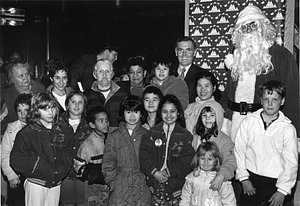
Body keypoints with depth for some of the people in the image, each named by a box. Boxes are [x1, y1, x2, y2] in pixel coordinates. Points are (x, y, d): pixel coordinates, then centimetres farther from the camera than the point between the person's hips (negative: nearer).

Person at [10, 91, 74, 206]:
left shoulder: (60, 130, 8)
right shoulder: (26, 133, -8)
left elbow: (69, 150, 21)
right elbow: (16, 160, -10)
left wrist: (64, 165, 5)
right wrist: (37, 163, -15)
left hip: (56, 185, 4)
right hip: (36, 185, -4)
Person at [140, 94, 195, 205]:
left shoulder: (186, 135, 2)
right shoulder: (151, 134, 6)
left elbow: (187, 161, -6)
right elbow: (144, 157, -1)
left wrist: (169, 172, -15)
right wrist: (154, 172, -15)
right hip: (155, 186, 1)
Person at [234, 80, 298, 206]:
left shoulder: (288, 129, -4)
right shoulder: (248, 122, -1)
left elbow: (291, 163, -4)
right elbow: (239, 152, 1)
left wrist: (282, 191, -8)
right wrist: (244, 179, -3)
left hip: (276, 182, -1)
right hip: (251, 181, 1)